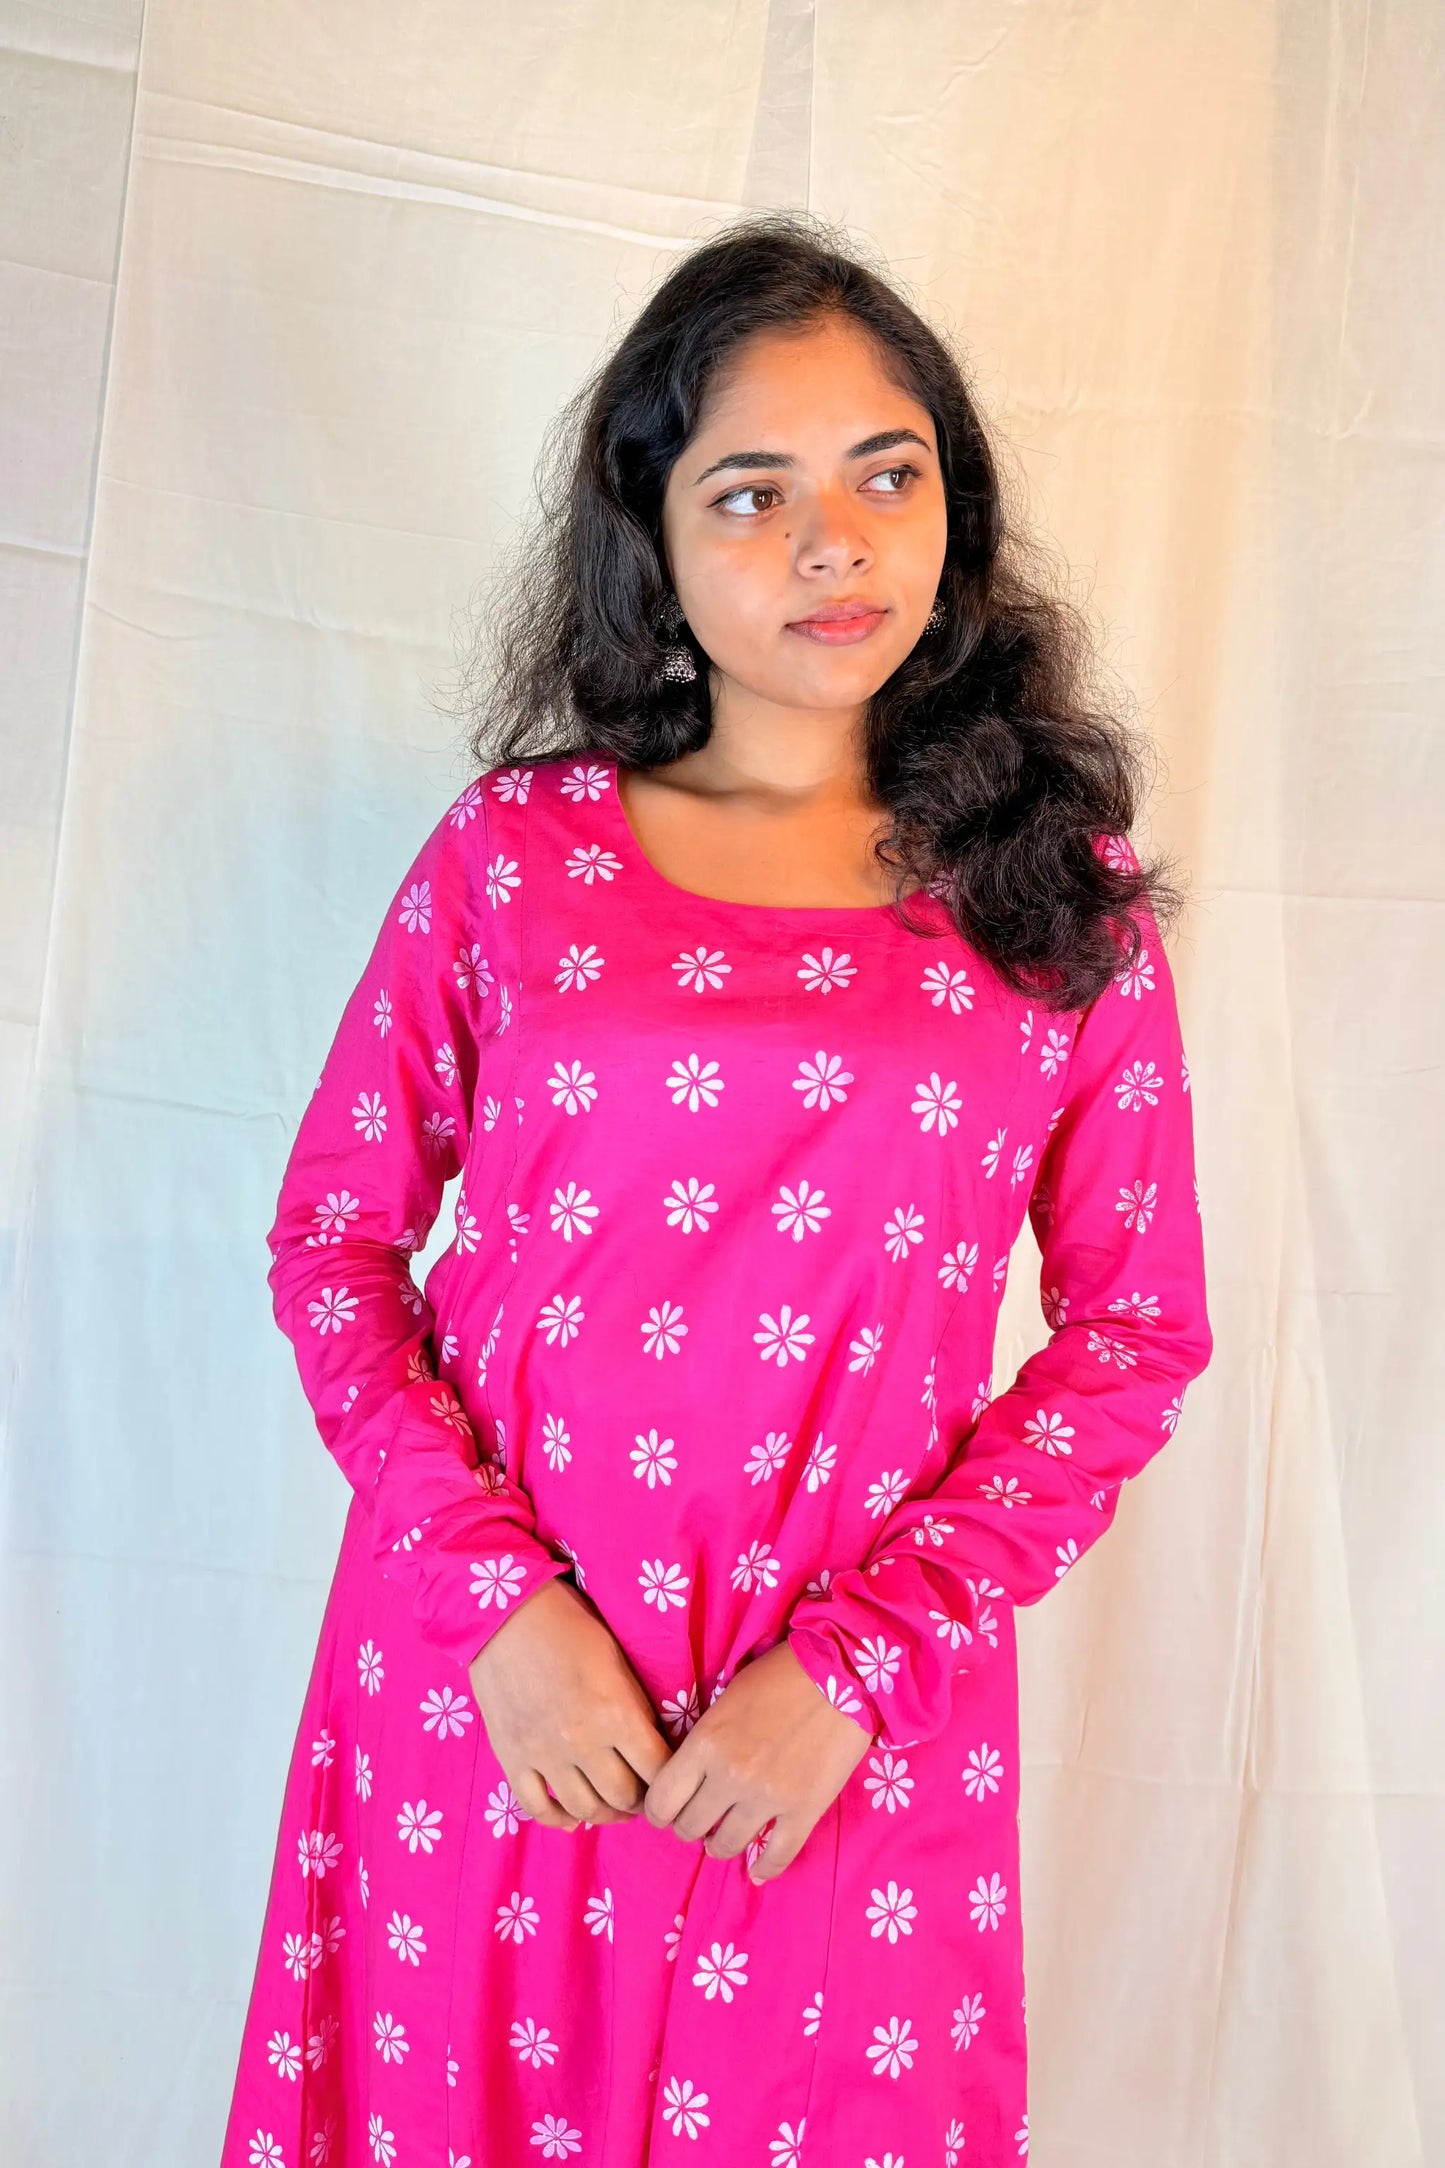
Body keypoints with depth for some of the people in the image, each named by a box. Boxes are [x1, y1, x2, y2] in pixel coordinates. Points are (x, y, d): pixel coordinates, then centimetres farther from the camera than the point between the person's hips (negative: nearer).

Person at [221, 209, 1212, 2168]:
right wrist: (497, 1602, -10)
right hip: (484, 1699, 1)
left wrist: (857, 1666, -9)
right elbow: (334, 1236, 2)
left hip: (855, 1740, 0)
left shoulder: (1061, 899, -1)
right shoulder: (510, 853, -1)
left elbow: (1138, 1328, 0)